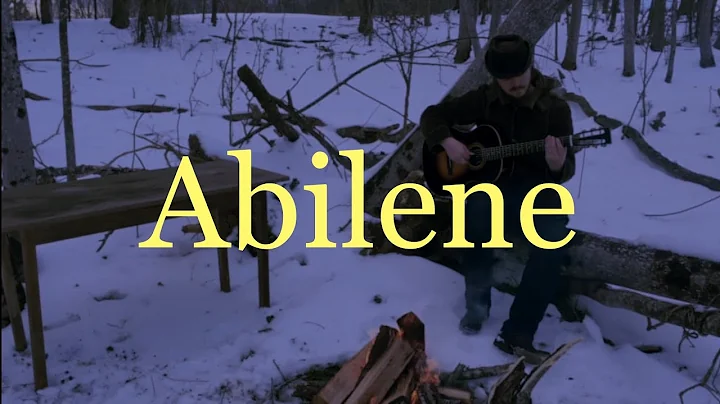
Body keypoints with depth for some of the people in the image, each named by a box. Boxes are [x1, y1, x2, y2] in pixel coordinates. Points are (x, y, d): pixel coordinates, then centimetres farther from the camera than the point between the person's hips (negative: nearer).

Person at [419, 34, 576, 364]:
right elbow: (433, 115, 9)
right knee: (476, 208, -37)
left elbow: (567, 170, -6)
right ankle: (477, 302, -15)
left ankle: (517, 334, -27)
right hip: (492, 185, 1)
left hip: (537, 191, -1)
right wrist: (447, 142, -12)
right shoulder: (484, 99, 1)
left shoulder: (555, 108, -4)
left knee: (554, 239, -33)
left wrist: (557, 165, -31)